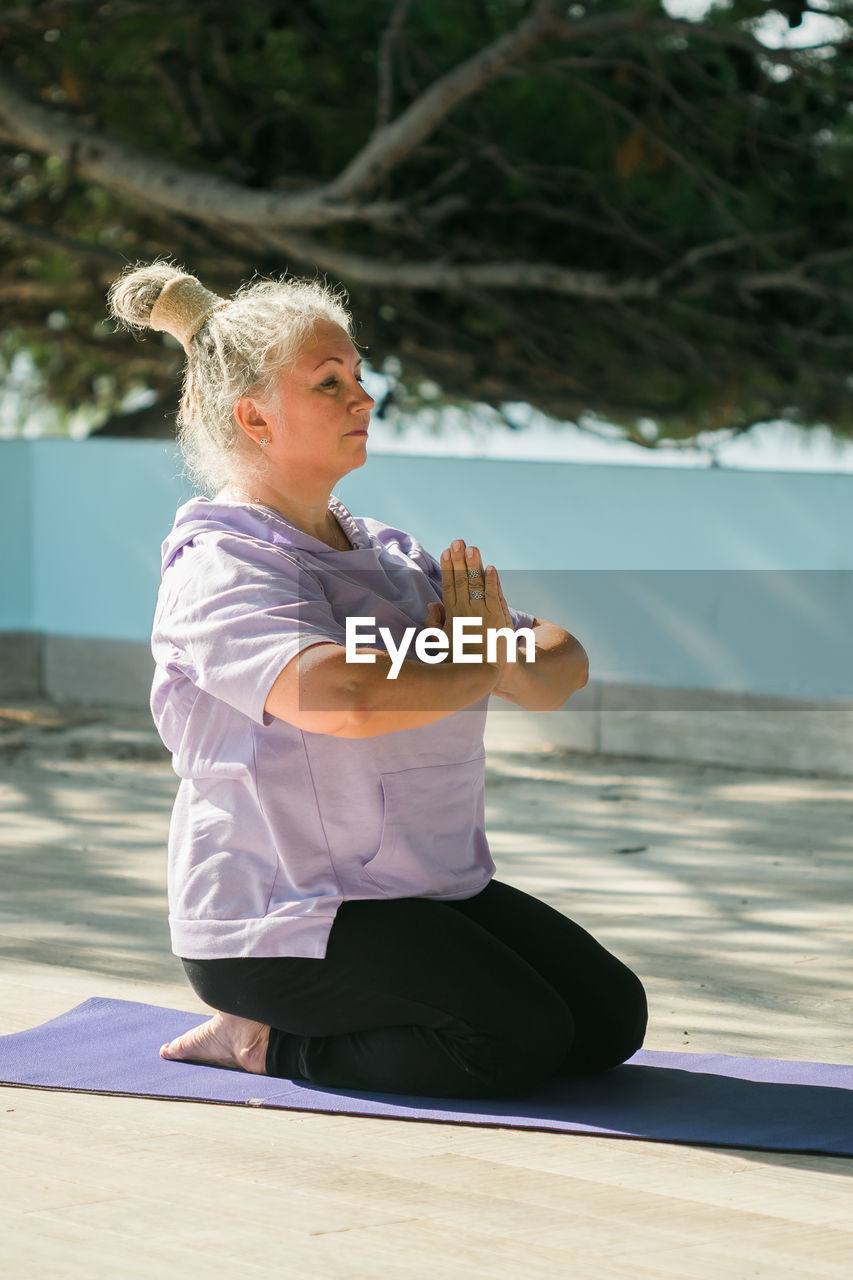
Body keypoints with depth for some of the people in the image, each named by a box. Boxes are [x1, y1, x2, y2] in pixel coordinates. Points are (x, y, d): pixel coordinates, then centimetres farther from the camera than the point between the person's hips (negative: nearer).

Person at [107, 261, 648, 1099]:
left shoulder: (386, 553, 13)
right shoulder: (218, 568, -14)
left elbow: (564, 664, 11)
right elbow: (340, 697, -34)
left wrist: (516, 662, -14)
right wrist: (477, 673, -17)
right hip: (274, 920, -9)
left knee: (611, 1015, 0)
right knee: (522, 1038, -22)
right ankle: (262, 1040, -3)